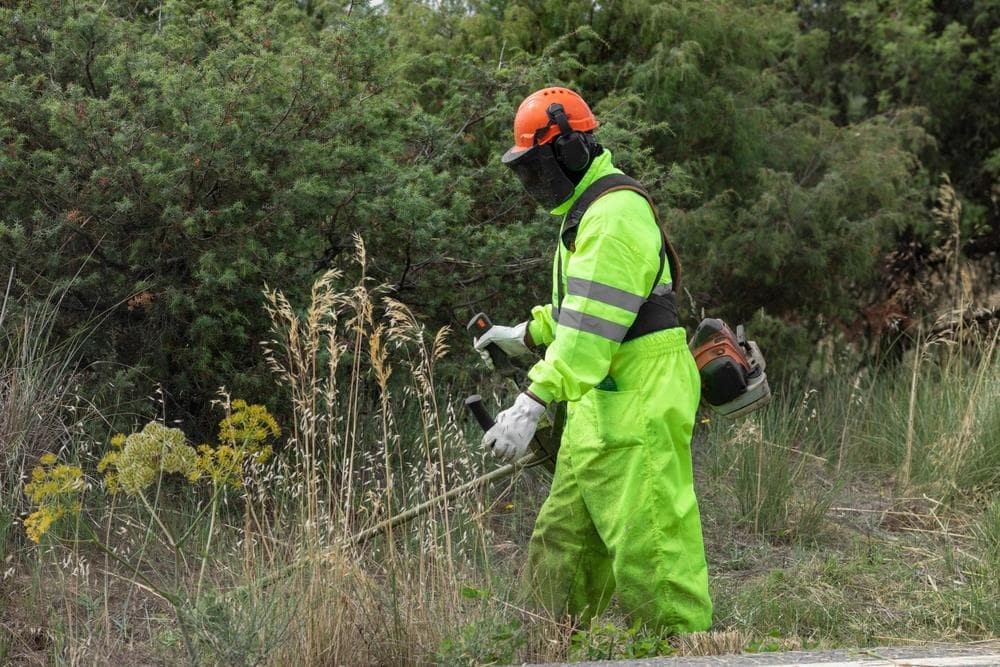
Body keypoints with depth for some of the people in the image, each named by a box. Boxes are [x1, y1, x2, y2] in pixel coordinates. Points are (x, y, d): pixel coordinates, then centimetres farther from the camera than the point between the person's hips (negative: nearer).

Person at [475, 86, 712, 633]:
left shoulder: (616, 215, -18)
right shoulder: (587, 209, 17)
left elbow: (592, 322, -28)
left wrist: (532, 403, -34)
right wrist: (527, 334, 23)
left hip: (638, 409, -11)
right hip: (602, 407, 11)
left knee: (650, 548, -11)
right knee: (561, 544, 15)